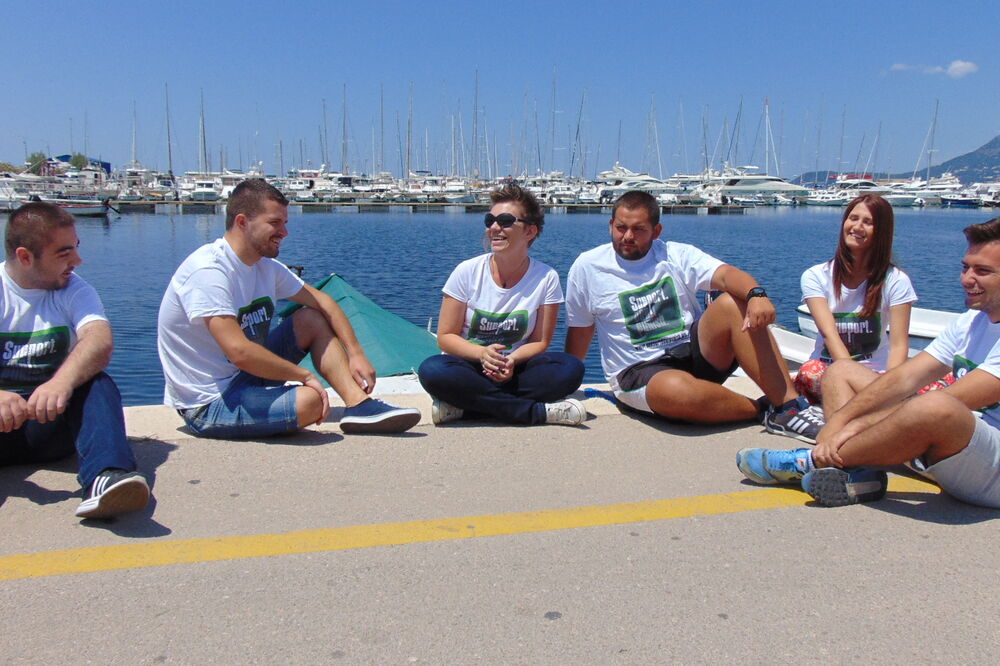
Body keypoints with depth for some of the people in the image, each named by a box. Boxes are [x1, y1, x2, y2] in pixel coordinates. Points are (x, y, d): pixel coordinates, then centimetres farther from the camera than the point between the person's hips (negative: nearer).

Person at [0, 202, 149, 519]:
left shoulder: (75, 291, 5)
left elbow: (100, 342, -17)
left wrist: (62, 382, -39)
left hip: (50, 417, 1)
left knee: (97, 383, -28)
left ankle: (104, 478, -54)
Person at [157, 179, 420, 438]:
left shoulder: (267, 267, 3)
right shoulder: (208, 272, -24)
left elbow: (321, 301, 10)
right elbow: (239, 352, -32)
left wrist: (356, 353, -1)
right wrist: (306, 375, -21)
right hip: (208, 404, -9)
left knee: (311, 319, 1)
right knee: (309, 400, -33)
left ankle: (359, 405, -10)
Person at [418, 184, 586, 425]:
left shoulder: (546, 278, -3)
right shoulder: (467, 272, -4)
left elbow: (540, 342, -1)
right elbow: (446, 336, -4)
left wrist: (512, 360, -23)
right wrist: (482, 354, -24)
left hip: (515, 370, 1)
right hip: (469, 368, 0)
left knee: (571, 368, -27)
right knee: (432, 371, -33)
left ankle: (463, 406, -26)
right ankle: (539, 411, -29)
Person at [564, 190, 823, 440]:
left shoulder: (676, 255, 2)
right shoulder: (587, 267, 1)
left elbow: (726, 274, -16)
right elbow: (579, 332, 9)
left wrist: (756, 293, -36)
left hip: (696, 355, 3)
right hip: (639, 371, -2)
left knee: (734, 302, -24)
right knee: (680, 390, -38)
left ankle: (788, 405, -26)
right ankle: (762, 409, -12)